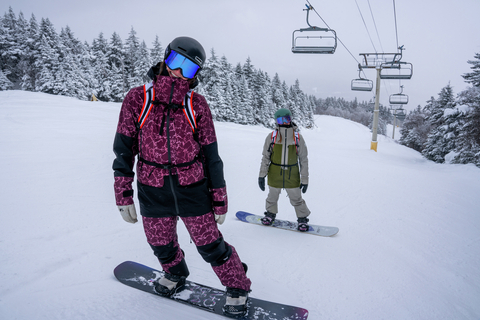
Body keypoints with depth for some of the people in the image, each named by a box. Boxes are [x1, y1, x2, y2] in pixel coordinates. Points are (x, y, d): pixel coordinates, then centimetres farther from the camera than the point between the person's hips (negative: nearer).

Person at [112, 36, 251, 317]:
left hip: (193, 189, -2)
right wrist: (123, 194, -5)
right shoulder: (138, 99, -4)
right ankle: (176, 275, 53)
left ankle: (238, 287, 32)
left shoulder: (197, 105, -6)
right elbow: (124, 149, -2)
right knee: (161, 246, 20)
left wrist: (220, 196, -2)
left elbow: (210, 153, -2)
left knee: (210, 246, 6)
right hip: (153, 193, 2)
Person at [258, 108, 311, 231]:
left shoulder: (298, 138, -6)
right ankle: (270, 214, 43)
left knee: (296, 199, 8)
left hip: (292, 175, -1)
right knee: (272, 197, 17)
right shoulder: (271, 137, -6)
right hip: (275, 174, 1)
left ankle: (302, 218, 30)